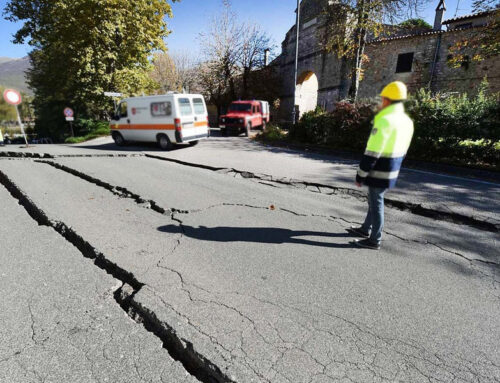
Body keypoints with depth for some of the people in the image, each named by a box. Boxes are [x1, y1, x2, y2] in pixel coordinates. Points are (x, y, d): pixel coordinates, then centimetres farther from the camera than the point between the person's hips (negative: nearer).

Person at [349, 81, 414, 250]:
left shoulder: (384, 121, -21)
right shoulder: (407, 121, 8)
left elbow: (372, 154, -22)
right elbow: (402, 151, 15)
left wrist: (360, 175, -15)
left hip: (379, 172, -9)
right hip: (392, 171, 9)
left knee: (376, 203, 2)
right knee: (375, 200, 21)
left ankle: (374, 240, 15)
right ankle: (365, 229, 36)